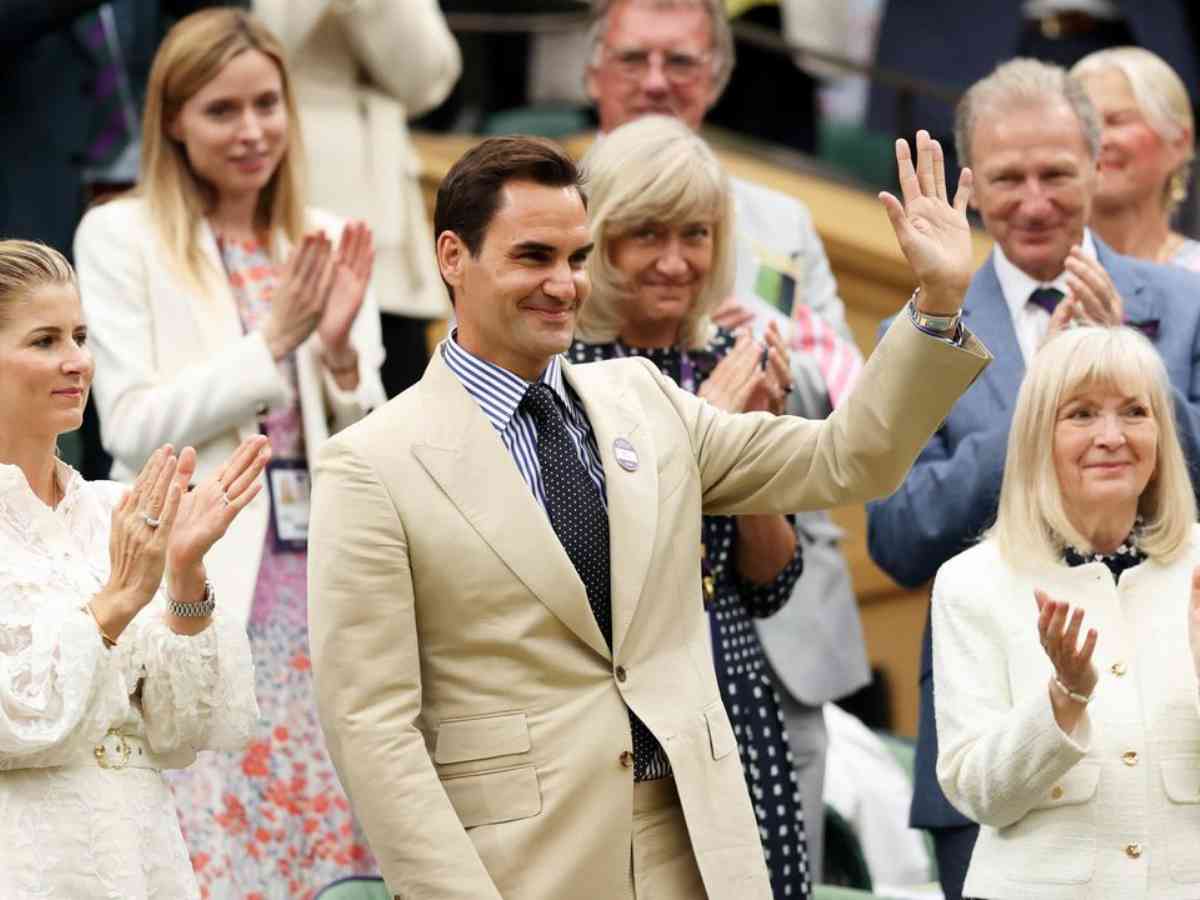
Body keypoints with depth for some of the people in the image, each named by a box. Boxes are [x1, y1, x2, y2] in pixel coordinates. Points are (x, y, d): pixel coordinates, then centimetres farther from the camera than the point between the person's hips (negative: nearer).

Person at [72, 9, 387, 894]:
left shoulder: (328, 243, 11)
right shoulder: (122, 238, 0)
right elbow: (133, 426, -7)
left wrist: (340, 351, -8)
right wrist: (272, 341, -11)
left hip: (317, 583, 4)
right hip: (195, 586, -4)